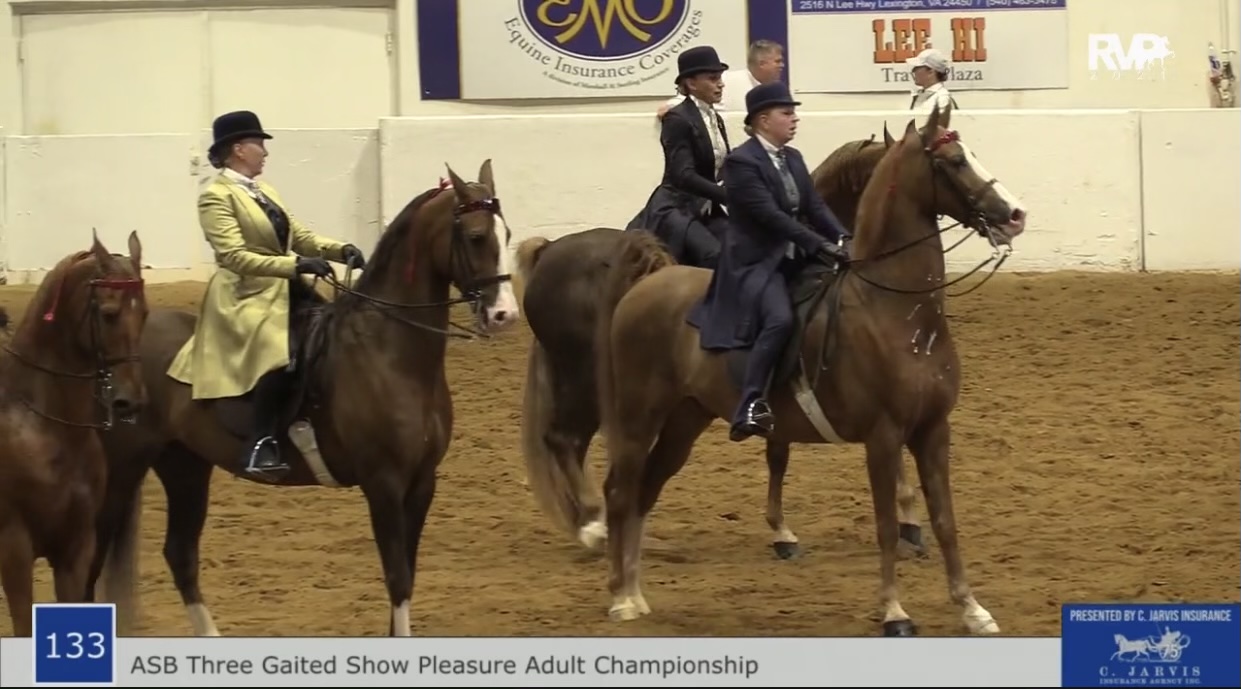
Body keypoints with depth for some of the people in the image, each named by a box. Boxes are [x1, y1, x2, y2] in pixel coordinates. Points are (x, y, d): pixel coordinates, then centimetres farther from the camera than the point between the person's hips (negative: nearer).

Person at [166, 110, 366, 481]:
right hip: (248, 299, -9)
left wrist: (340, 251, -2)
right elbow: (234, 256, -20)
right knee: (280, 355, -33)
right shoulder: (216, 197, -10)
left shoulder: (263, 191, 17)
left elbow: (300, 236, 17)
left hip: (286, 291, 9)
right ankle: (261, 446, -28)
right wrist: (296, 264, -27)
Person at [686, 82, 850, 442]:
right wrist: (822, 246, -27)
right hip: (756, 263, -10)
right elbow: (771, 215, -22)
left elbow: (815, 208, 9)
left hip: (795, 259, 10)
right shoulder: (741, 162, -13)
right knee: (780, 318, -33)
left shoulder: (793, 158, 14)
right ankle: (750, 407, -37)